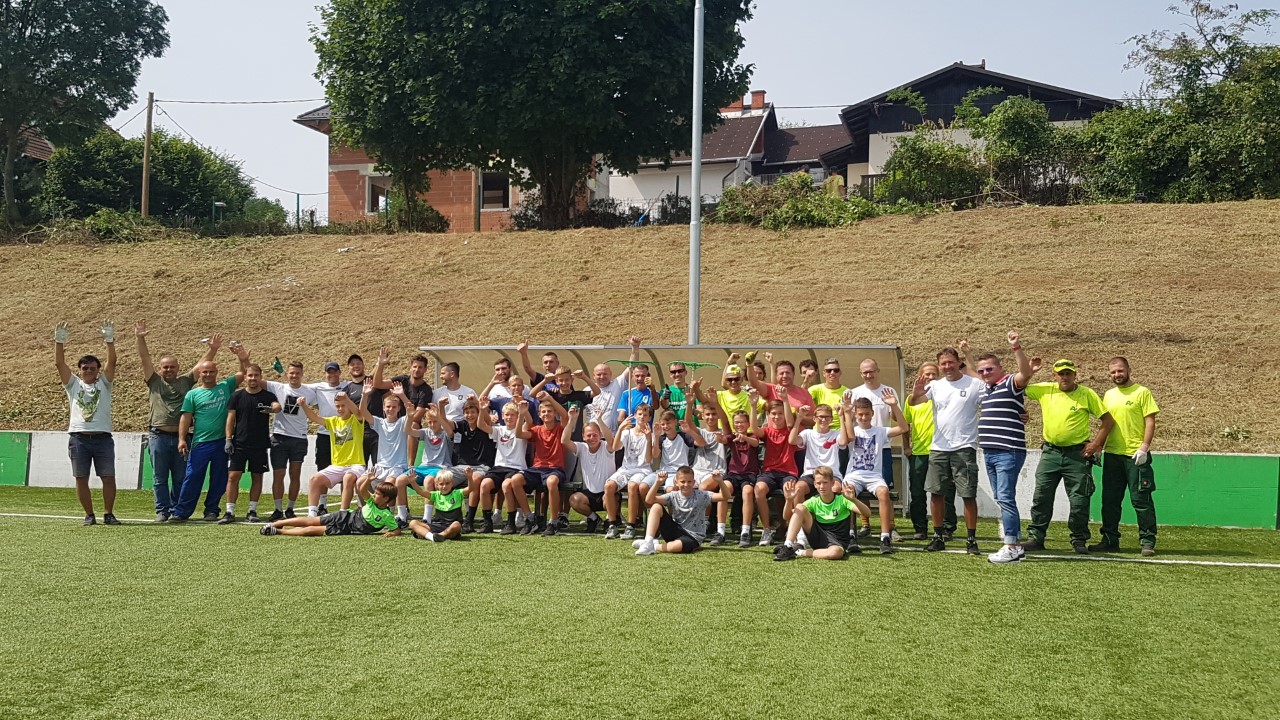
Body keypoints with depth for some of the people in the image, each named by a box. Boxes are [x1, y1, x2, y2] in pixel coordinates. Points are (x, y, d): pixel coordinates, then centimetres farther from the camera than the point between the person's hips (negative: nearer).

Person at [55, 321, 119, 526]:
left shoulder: (104, 384, 11)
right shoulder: (73, 384, 13)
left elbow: (111, 362, -2)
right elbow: (59, 363, 2)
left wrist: (109, 339, -14)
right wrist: (59, 341, -10)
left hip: (103, 438, -1)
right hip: (78, 438, 1)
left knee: (108, 478, -2)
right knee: (81, 479, 3)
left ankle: (108, 514, 8)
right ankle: (89, 515, 12)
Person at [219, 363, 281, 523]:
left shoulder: (268, 396, 2)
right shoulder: (237, 396, 4)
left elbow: (277, 406, -18)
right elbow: (231, 418, 4)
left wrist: (271, 408, -42)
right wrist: (228, 440, -5)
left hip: (260, 445, 0)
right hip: (239, 443, 0)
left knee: (257, 477, 5)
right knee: (233, 476, -6)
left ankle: (252, 511, 14)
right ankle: (230, 512, -2)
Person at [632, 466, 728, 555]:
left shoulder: (701, 496, -6)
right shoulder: (673, 496, -2)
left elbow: (724, 497, -15)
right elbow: (649, 500, -13)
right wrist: (658, 483, -26)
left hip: (693, 537, -3)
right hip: (675, 532, 3)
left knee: (678, 546, -41)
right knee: (656, 507, -15)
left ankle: (654, 547, -11)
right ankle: (648, 542, -21)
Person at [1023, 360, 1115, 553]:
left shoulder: (1087, 394, -4)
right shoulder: (1044, 390, 2)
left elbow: (1108, 420, -1)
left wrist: (1096, 443, -7)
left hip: (1077, 454, -2)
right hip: (1050, 452, 2)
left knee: (1079, 500, 1)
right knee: (1041, 497, 3)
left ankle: (1079, 540, 12)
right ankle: (1035, 537, 10)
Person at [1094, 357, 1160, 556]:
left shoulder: (1142, 392, -3)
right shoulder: (1108, 395, 14)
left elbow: (1150, 421, -8)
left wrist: (1144, 447, -16)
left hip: (1135, 455, -6)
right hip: (1112, 455, 6)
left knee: (1140, 499, -3)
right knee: (1110, 500, 9)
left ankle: (1147, 541, 4)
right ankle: (1110, 539, 17)